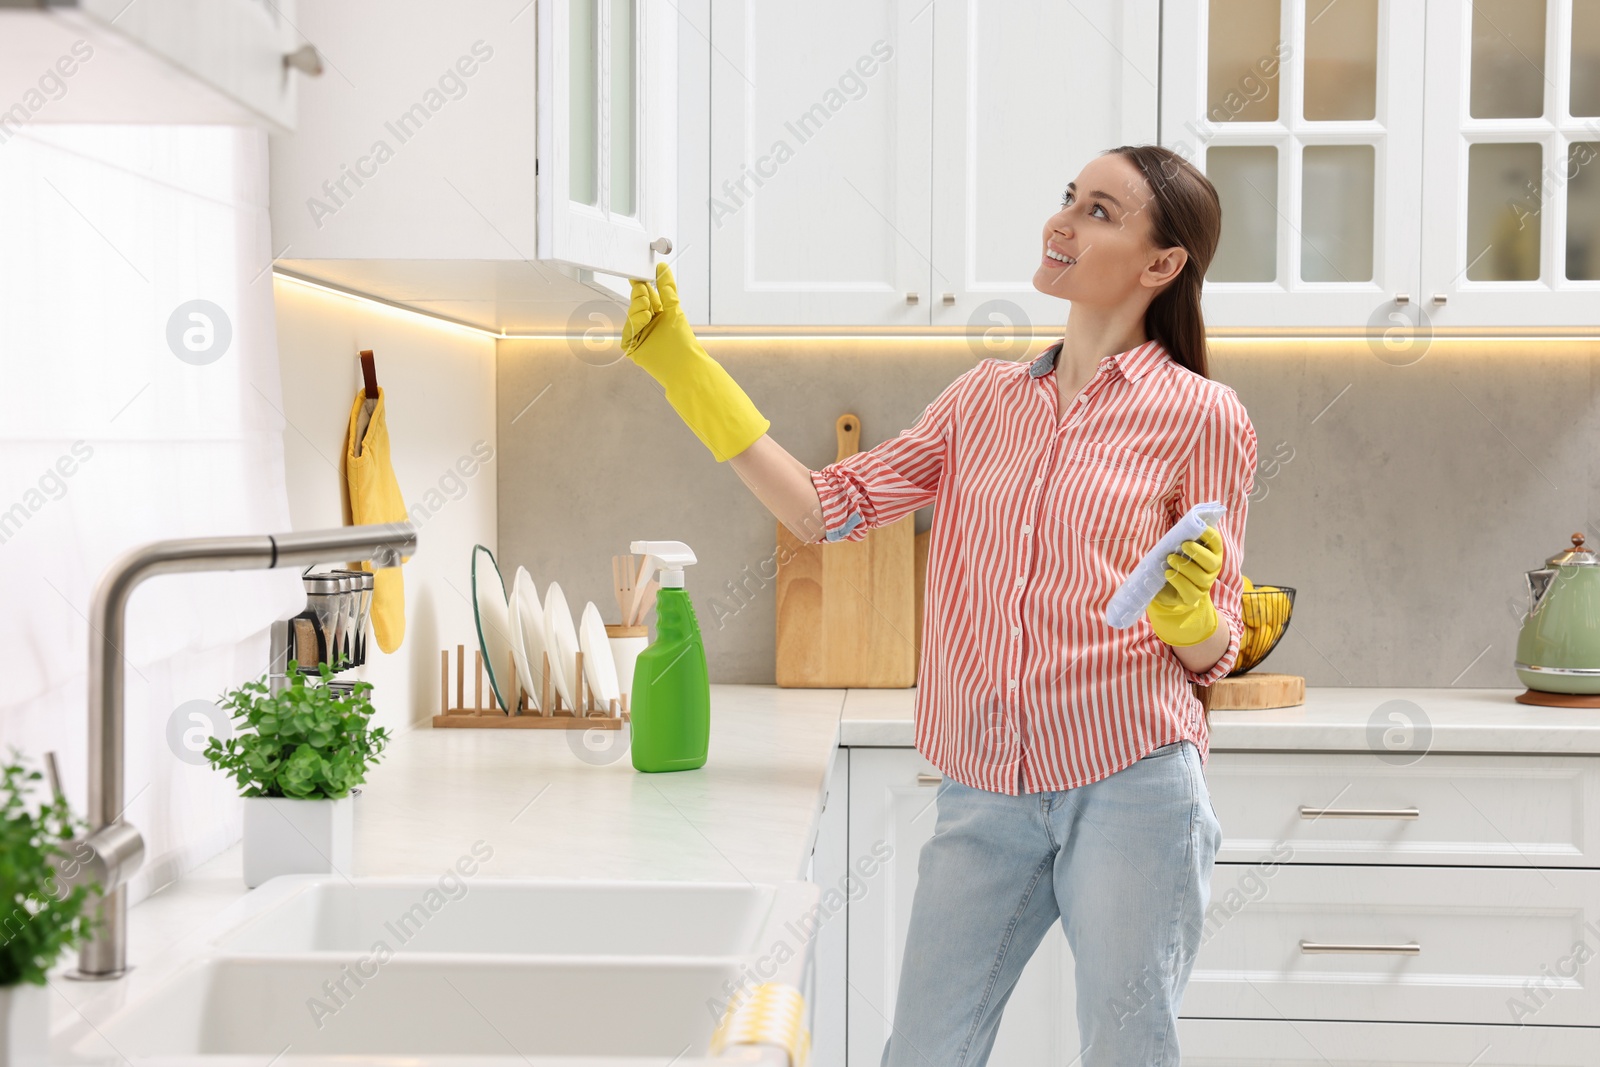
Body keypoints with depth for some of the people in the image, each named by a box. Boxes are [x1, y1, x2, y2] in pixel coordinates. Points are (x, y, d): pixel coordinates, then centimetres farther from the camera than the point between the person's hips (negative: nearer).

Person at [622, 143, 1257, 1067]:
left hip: (1131, 785, -4)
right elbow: (825, 508, 6)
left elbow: (1213, 652, 2)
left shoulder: (1203, 416, -1)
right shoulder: (986, 398, 12)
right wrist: (683, 365, 5)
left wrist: (1186, 612, -22)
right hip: (986, 791, 4)